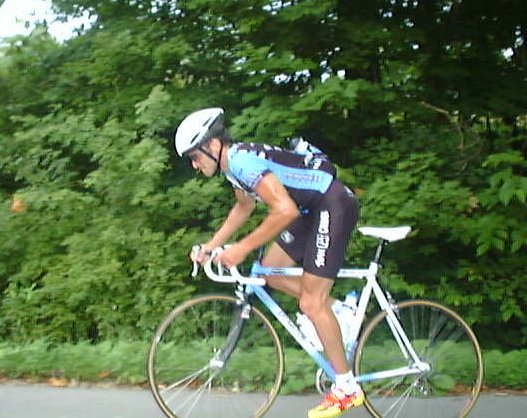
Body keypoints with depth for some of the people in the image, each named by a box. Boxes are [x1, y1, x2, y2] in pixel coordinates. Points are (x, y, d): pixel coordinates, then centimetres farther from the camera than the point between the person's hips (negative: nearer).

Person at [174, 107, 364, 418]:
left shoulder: (243, 161, -22)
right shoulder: (234, 163, 9)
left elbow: (285, 210, -30)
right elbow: (244, 208, 26)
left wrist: (242, 248, -23)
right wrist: (210, 246, 21)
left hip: (334, 206, -10)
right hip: (312, 209, 10)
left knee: (311, 303, -10)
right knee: (270, 272, 13)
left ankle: (347, 388, 0)